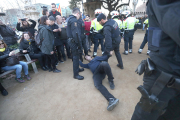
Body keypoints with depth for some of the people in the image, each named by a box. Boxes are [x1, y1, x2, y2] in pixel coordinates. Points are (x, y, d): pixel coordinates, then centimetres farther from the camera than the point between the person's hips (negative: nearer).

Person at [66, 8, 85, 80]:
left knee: (76, 56, 21)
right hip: (74, 42, -10)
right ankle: (76, 74, 10)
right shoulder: (74, 20, -15)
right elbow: (75, 33, -26)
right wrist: (79, 44, -22)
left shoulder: (70, 19, 18)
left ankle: (77, 68, 39)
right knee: (76, 57, -2)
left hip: (71, 41, 10)